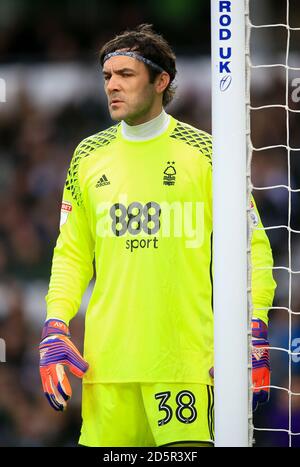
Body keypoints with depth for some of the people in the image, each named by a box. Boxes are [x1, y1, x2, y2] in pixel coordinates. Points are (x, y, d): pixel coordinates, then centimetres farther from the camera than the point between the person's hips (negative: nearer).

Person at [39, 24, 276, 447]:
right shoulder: (89, 156, 12)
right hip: (106, 360, 3)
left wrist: (253, 334, -7)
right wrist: (55, 328, 5)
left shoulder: (204, 153, 1)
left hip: (185, 359, -3)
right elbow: (72, 253, 18)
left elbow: (251, 246, 2)